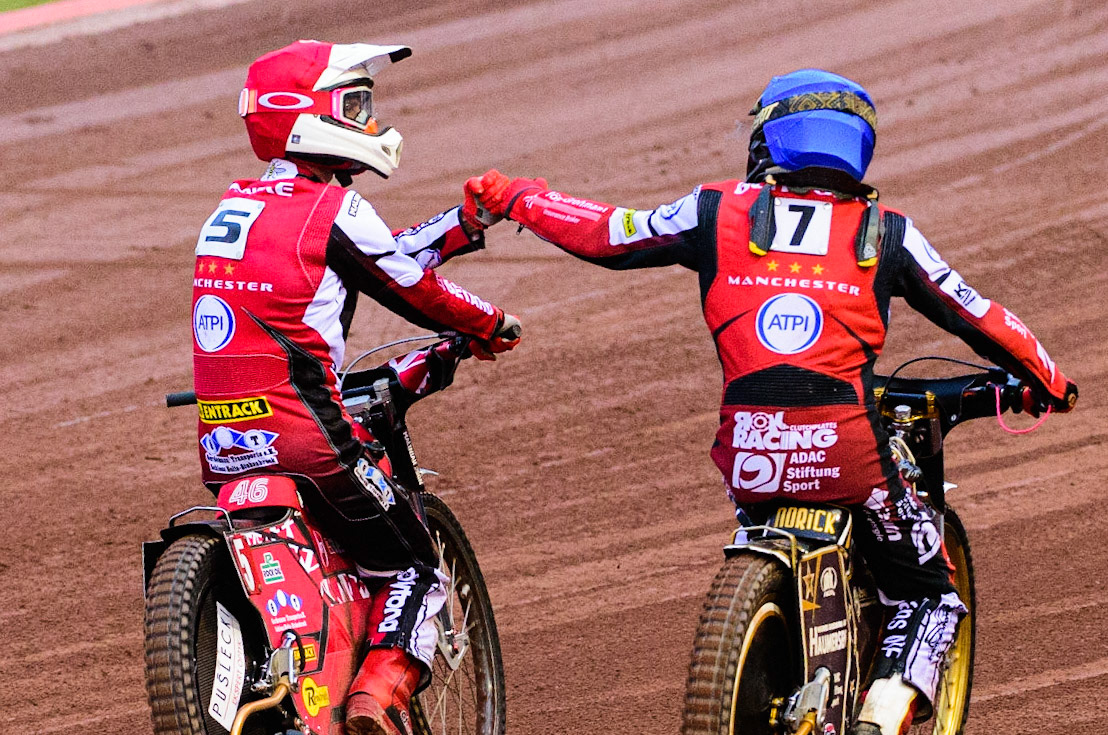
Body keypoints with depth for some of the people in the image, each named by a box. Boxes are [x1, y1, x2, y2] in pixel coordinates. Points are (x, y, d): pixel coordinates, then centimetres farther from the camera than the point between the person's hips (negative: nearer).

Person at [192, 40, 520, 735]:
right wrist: (491, 326, 20)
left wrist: (467, 222, 27)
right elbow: (415, 290, 1)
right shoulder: (334, 209, -9)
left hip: (222, 444, 7)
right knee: (415, 571, 4)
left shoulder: (234, 207, 17)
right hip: (303, 436, -7)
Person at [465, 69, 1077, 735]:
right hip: (848, 448, -2)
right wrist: (1048, 382, 33)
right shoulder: (886, 232, 9)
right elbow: (977, 318, 16)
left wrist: (512, 197, 33)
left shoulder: (719, 212, 10)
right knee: (930, 598, 14)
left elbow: (603, 234, 17)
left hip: (748, 451, 2)